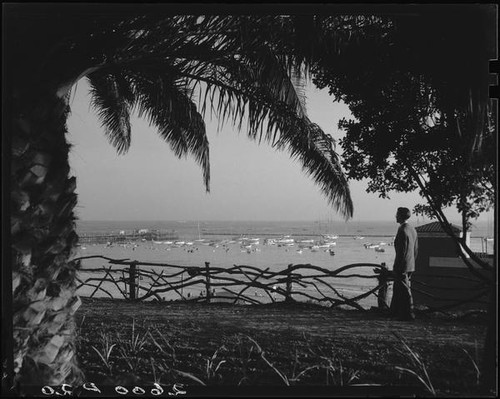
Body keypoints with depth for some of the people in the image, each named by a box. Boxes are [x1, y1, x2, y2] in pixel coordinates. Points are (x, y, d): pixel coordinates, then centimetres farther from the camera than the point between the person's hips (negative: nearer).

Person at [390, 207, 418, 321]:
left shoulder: (402, 230, -18)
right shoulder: (413, 229, 10)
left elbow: (401, 250, -21)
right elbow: (416, 249, 16)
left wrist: (397, 267, -17)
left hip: (402, 266, -9)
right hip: (410, 265, 9)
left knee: (404, 290, -2)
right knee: (397, 289, 18)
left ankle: (408, 314, 2)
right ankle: (395, 312, 25)